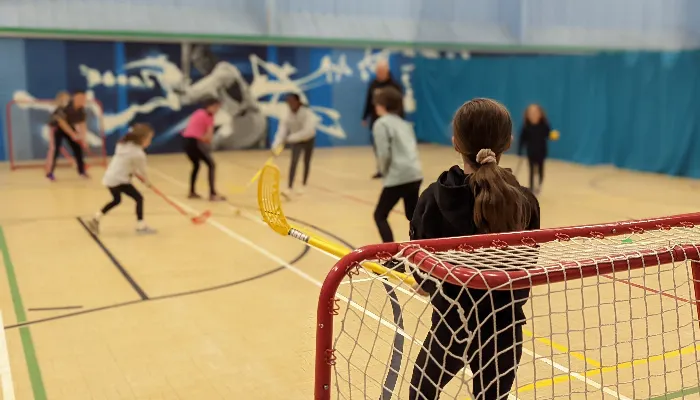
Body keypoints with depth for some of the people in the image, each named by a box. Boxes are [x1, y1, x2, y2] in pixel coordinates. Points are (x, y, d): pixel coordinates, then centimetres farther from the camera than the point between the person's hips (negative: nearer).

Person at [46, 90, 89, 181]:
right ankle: (50, 173, -10)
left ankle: (81, 171, 12)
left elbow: (82, 124, -7)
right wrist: (72, 134, -31)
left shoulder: (81, 110, -13)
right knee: (55, 149, -16)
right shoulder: (65, 107, -31)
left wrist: (82, 135, -19)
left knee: (78, 148, -1)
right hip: (57, 128, -6)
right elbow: (61, 122, -30)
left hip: (70, 128, 6)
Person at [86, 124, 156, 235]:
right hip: (119, 180, -9)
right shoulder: (138, 153, -16)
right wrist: (146, 180, 14)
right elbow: (142, 170, -3)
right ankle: (141, 226, -1)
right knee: (139, 198, -1)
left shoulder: (123, 144, 9)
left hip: (109, 177, 9)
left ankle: (95, 220, 31)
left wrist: (135, 173, 14)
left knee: (116, 200, 29)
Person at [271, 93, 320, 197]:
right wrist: (276, 145, -38)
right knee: (294, 161, -14)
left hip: (308, 139, -1)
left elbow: (307, 131, -39)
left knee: (306, 162, 9)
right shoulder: (287, 116, -18)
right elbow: (281, 131, -24)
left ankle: (303, 185, 27)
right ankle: (289, 188, -22)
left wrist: (289, 138, -39)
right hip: (296, 140, 2)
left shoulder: (307, 113, -29)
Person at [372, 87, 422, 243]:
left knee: (380, 215, 5)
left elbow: (384, 154, -13)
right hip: (415, 174, 8)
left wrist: (384, 171, 4)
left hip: (398, 177, -8)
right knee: (412, 215, 25)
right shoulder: (404, 123, 19)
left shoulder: (381, 124, -5)